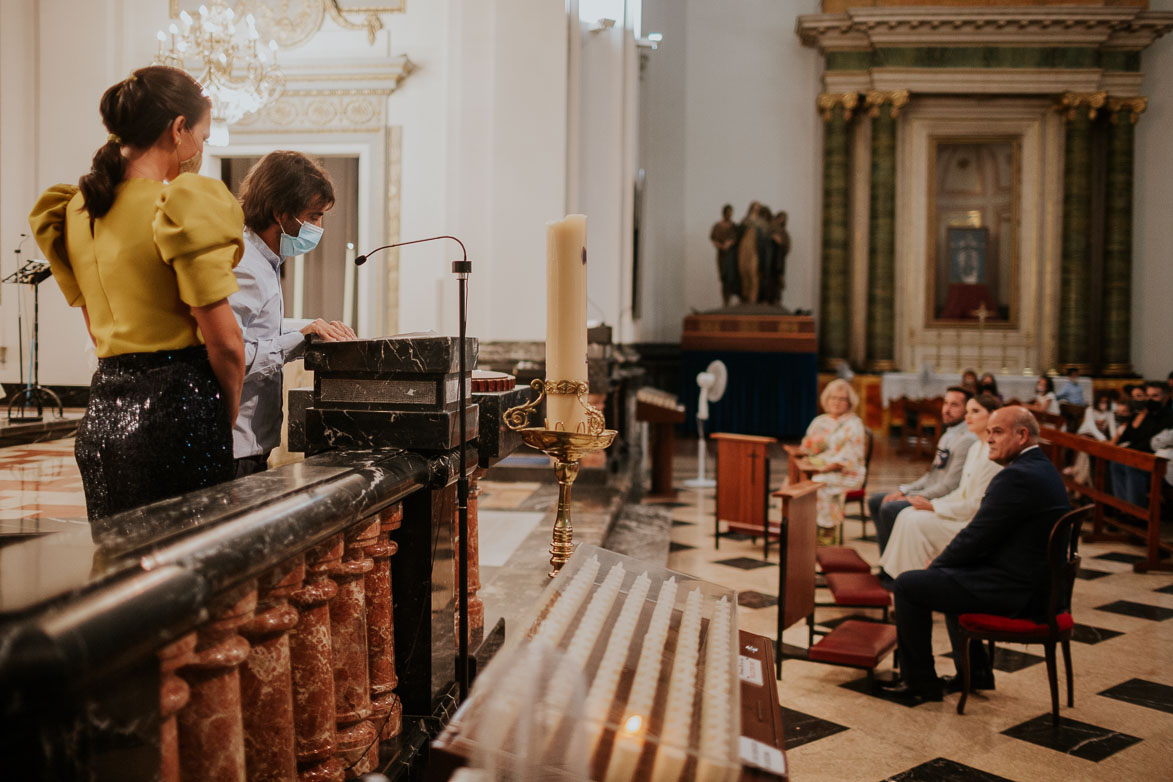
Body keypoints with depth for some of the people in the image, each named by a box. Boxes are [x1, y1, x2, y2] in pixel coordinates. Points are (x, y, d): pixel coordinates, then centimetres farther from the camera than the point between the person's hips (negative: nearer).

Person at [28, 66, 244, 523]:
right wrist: (227, 416, 1)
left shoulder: (78, 210, 10)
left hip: (103, 412, 8)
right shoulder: (185, 205, -13)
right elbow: (223, 340, -13)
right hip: (177, 409, -7)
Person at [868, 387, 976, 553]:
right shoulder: (947, 435, 16)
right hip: (928, 494, 11)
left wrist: (912, 498, -15)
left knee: (889, 509, -25)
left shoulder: (967, 440, -17)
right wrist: (903, 491, 7)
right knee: (875, 500, 9)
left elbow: (949, 486, -22)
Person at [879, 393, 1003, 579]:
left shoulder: (993, 454, -19)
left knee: (916, 521, -20)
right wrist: (931, 503, 2)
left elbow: (977, 505, -20)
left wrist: (933, 507, -15)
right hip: (965, 512, 10)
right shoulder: (976, 448, 13)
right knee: (907, 514, -4)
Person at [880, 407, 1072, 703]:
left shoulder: (1017, 476, -22)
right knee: (949, 576, 31)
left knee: (908, 585, -5)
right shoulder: (1043, 469, 11)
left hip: (1012, 590, -11)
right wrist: (944, 559, 8)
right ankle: (975, 671, 32)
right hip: (1034, 583, 11)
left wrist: (936, 564, -4)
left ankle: (920, 681, 7)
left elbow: (977, 537, -20)